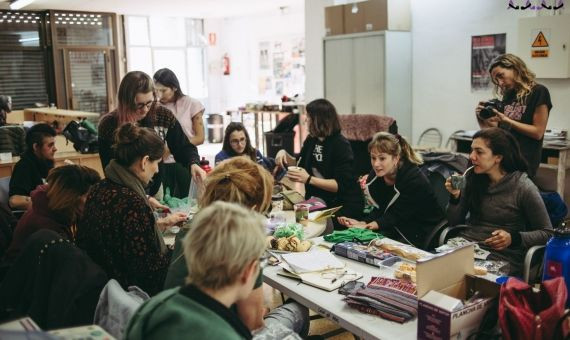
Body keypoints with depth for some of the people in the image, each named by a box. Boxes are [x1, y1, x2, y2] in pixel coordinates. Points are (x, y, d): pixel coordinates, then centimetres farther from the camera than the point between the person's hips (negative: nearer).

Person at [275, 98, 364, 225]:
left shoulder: (341, 145, -15)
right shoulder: (311, 140, 6)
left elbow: (341, 184, -20)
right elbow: (300, 164, 22)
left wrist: (309, 179, -27)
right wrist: (284, 153, 2)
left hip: (344, 206, -6)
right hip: (318, 202, 6)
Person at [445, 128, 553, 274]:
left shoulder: (524, 188, -6)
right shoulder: (472, 179, 7)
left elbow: (547, 233, 0)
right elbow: (454, 222, 12)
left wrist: (513, 239, -16)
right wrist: (455, 196, -6)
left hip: (501, 254, -4)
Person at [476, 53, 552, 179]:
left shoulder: (538, 92, -2)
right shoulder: (508, 95, 15)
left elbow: (538, 132, -7)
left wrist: (507, 121, -13)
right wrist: (481, 117, -2)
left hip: (523, 162, -6)